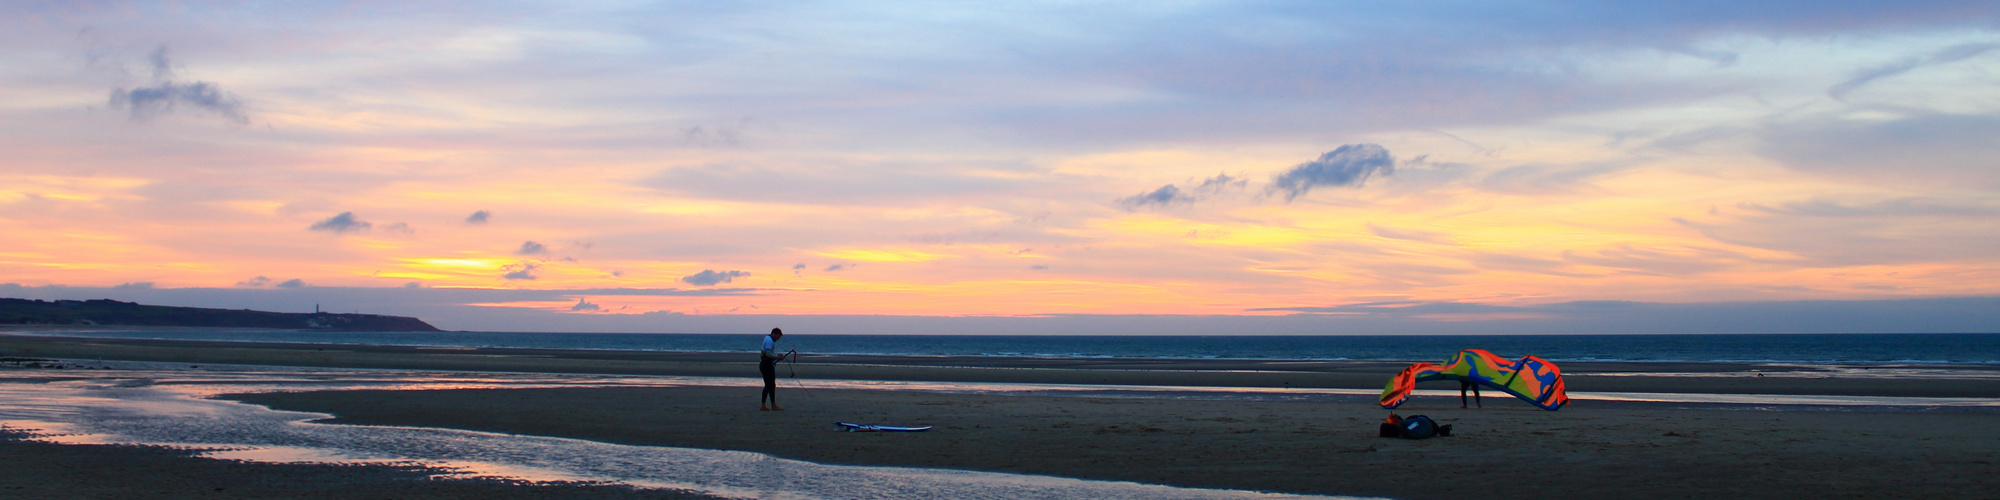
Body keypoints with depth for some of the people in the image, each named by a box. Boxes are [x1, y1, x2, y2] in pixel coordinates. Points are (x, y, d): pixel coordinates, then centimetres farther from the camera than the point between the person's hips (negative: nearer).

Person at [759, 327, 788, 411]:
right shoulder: (769, 340, -15)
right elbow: (768, 354, -24)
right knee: (772, 385, -6)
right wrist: (778, 357, -15)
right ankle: (773, 406, -3)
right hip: (767, 365, -11)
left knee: (768, 385, 12)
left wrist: (777, 355, 13)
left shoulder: (768, 339, 18)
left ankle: (763, 405, 11)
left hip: (764, 364, 11)